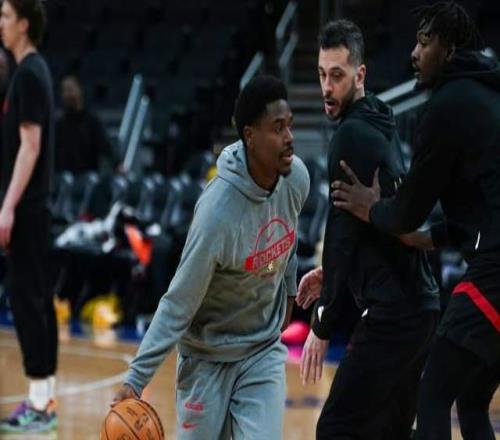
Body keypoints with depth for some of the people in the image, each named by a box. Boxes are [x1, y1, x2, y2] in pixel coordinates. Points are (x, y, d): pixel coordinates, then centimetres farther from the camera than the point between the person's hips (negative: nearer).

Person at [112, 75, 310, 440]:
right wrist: (137, 377, -25)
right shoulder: (218, 211, -28)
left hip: (264, 352, 4)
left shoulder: (297, 178, -12)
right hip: (209, 356, -4)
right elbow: (178, 303, -23)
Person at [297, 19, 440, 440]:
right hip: (421, 307, 10)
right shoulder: (380, 127, 17)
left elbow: (344, 229, -15)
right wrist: (329, 274, 22)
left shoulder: (352, 134, -12)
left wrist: (323, 325, -12)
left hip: (391, 314, -10)